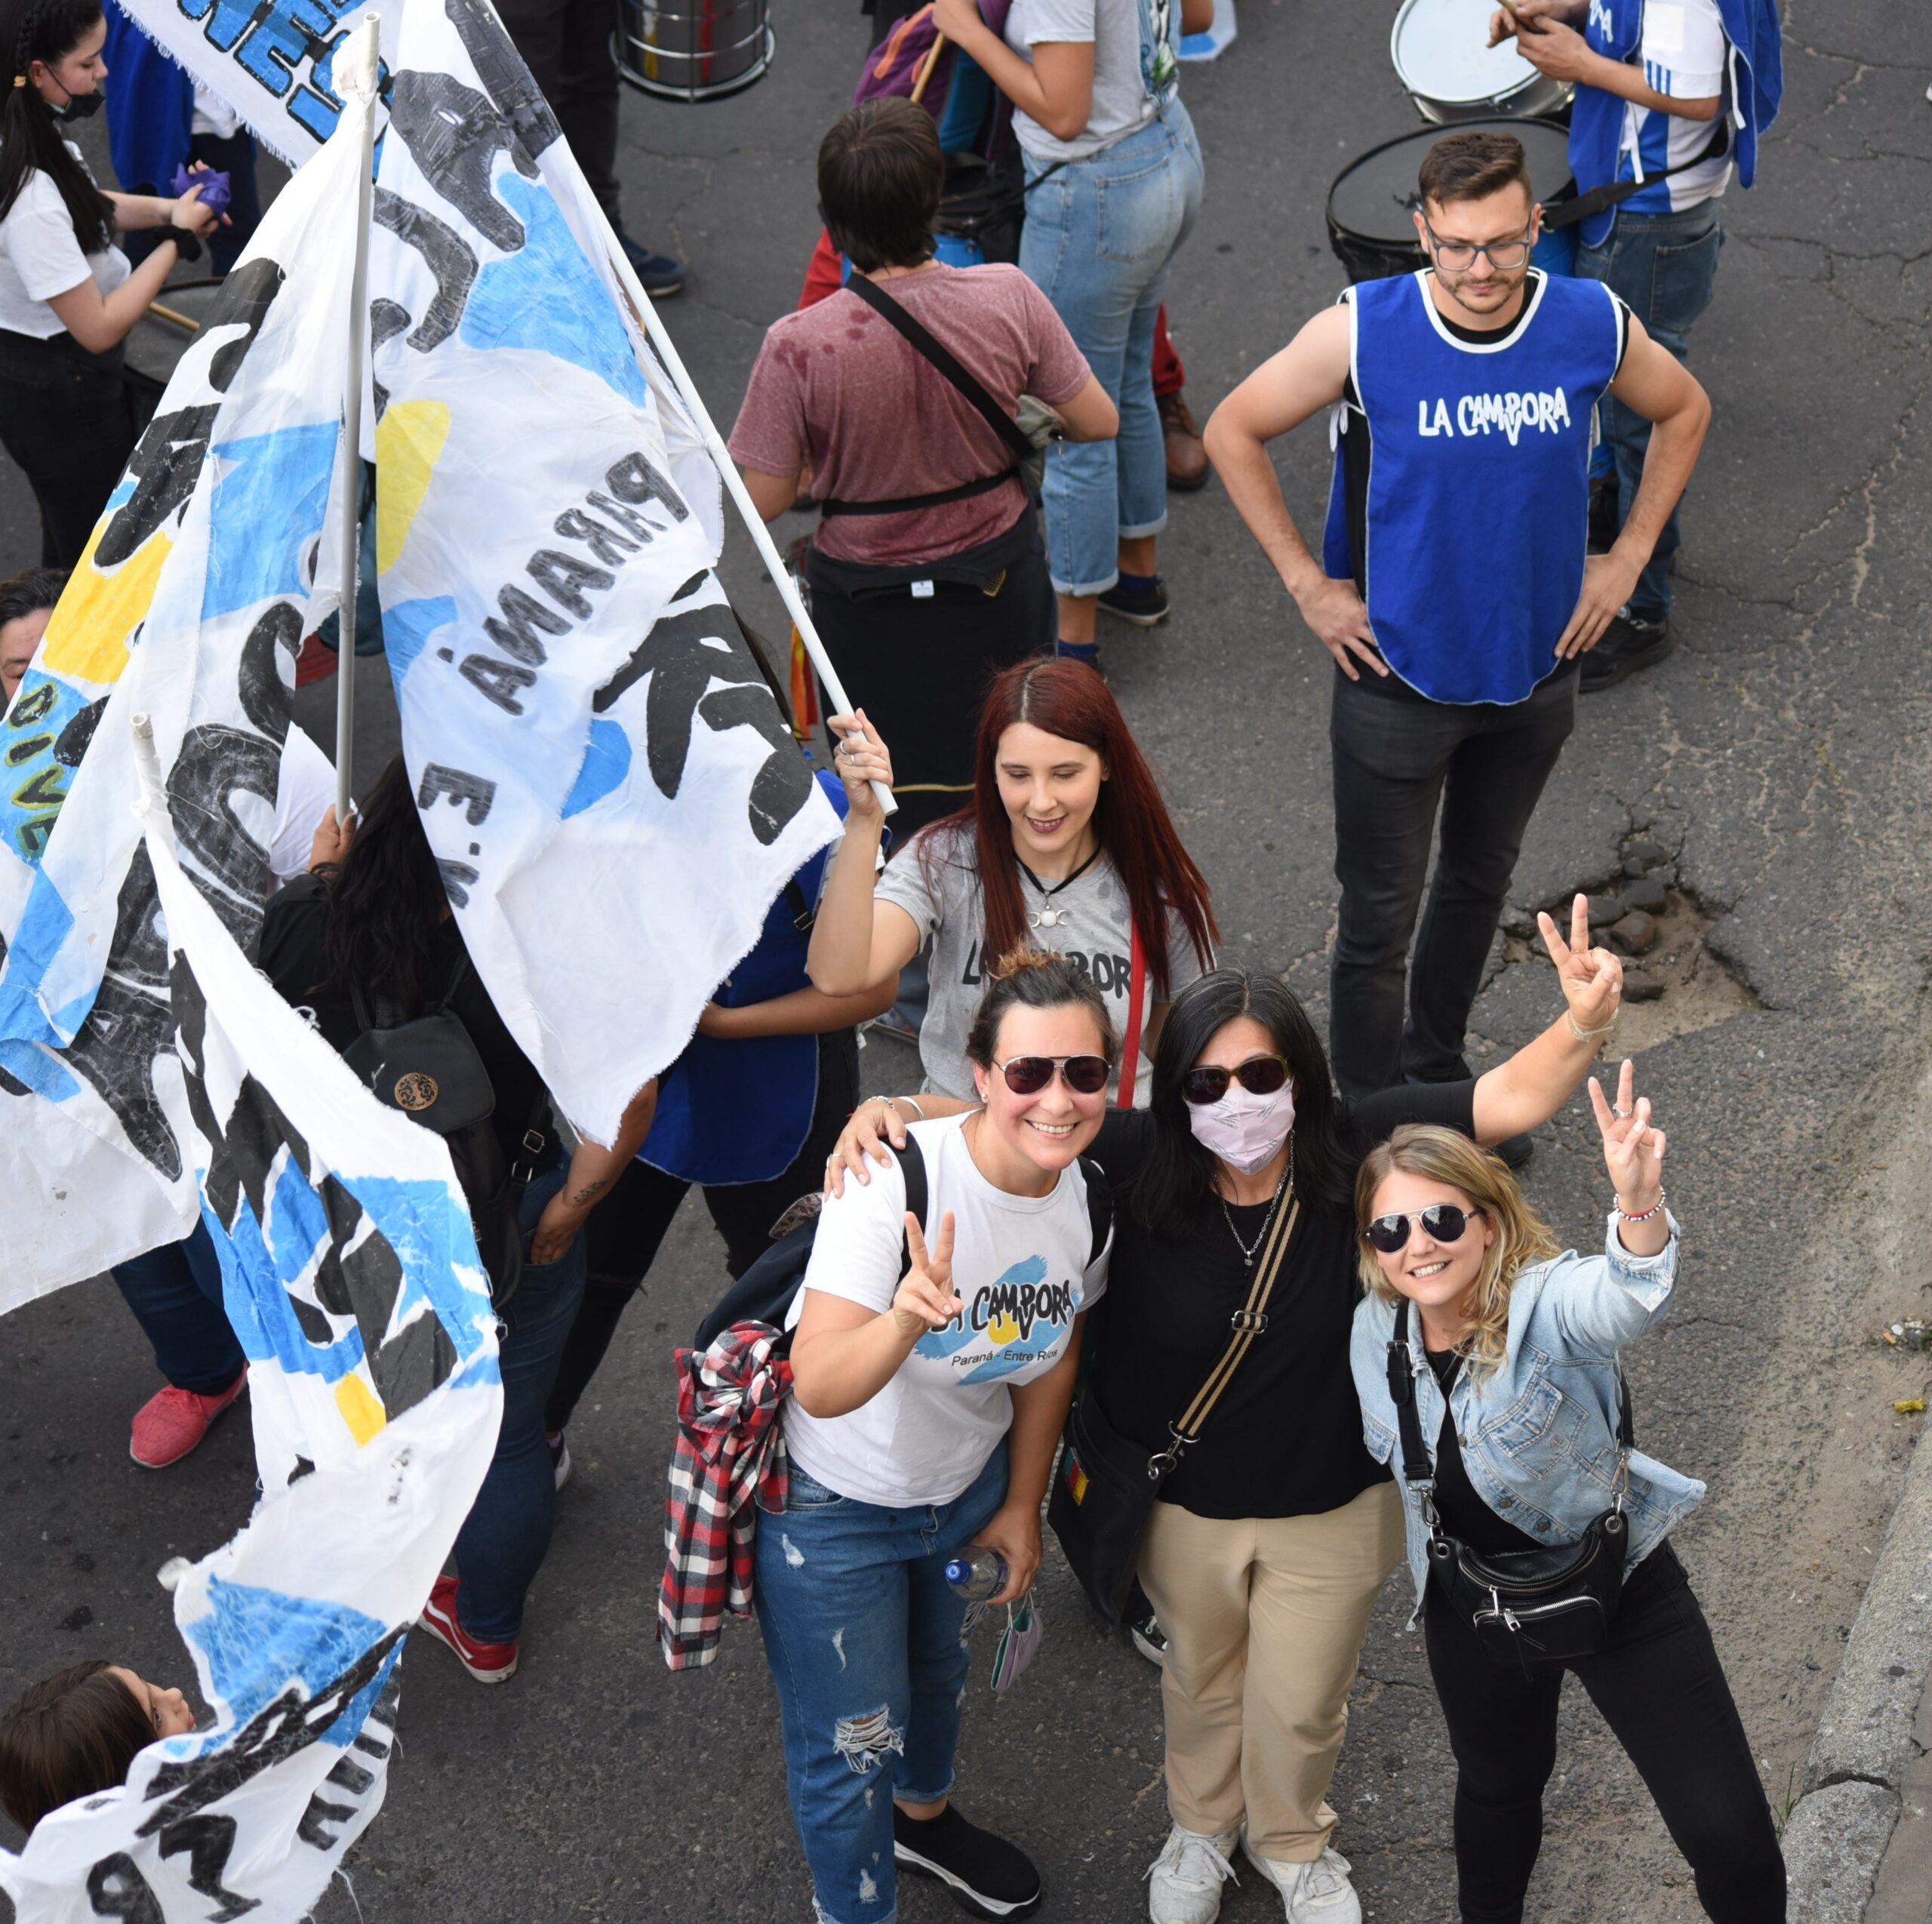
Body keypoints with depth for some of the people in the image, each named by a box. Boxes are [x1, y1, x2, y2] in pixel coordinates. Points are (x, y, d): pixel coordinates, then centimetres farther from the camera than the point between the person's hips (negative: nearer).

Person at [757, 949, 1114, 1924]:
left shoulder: (1092, 1193, -17)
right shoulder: (897, 1177, -35)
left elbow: (1052, 1355, 2)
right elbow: (820, 1386, -41)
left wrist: (1022, 1505, 10)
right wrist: (907, 1319, -61)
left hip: (968, 1482, 6)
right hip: (833, 1506, -6)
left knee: (939, 1666, 32)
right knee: (852, 1748, 7)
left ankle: (924, 1815, 62)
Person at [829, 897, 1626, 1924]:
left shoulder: (1360, 1147, -25)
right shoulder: (1137, 1162, -25)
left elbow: (1510, 1099, -30)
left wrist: (1583, 1023, -49)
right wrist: (894, 1110, -39)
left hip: (1331, 1506, 0)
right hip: (1183, 1503, 1)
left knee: (1299, 1704, 22)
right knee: (1202, 1682, 29)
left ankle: (1290, 1842, 56)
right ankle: (1202, 1827, 61)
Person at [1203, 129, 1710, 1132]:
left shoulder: (1594, 324, -12)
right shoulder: (1360, 333, -20)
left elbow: (1683, 411, 9)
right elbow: (1233, 431, -6)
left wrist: (1626, 558, 3)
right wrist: (1307, 583, -8)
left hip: (1535, 671, 4)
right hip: (1399, 676, -3)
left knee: (1480, 882, 23)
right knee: (1379, 915, 5)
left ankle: (1438, 1069, 45)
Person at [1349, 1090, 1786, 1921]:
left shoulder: (1547, 1301, -31)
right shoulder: (1376, 1330, -13)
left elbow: (1627, 1298, -57)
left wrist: (1638, 1202, -76)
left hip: (1618, 1592, -4)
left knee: (1729, 1834, -6)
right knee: (1498, 1786, 29)